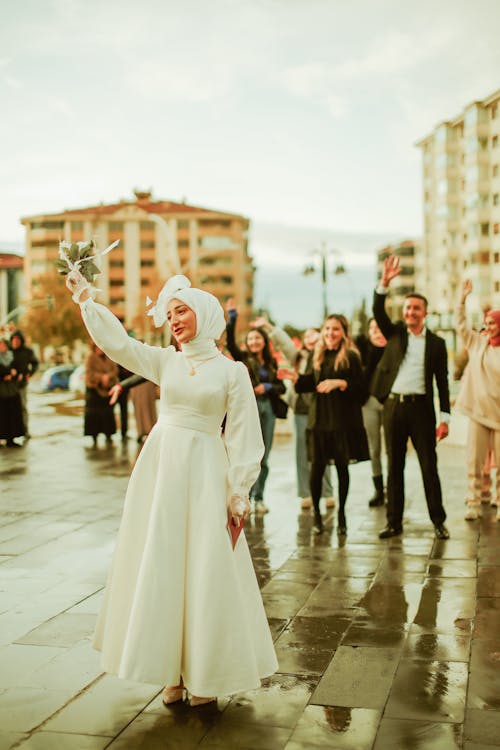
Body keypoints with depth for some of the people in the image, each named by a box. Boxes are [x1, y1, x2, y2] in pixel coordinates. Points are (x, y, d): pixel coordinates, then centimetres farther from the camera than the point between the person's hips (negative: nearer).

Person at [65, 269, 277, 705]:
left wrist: (239, 493, -7)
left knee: (204, 570, -1)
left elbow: (243, 438, -4)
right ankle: (172, 669, 20)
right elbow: (117, 342, 0)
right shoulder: (166, 361, 8)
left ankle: (205, 673, 14)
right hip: (160, 468, 4)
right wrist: (84, 297, -5)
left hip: (204, 474, -3)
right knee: (159, 567, 6)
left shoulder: (231, 371, -2)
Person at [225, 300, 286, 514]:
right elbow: (229, 342, -14)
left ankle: (259, 498, 16)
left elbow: (281, 387, 9)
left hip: (267, 409, 4)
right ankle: (247, 495, 2)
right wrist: (232, 317, -21)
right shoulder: (243, 358, 3)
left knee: (264, 458, 7)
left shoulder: (271, 363, 12)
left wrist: (267, 387, -10)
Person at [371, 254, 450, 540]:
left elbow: (442, 382, 3)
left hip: (421, 407, -2)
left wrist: (445, 418, -3)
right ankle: (395, 522, 14)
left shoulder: (436, 343, 5)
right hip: (394, 406, 2)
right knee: (395, 466, 7)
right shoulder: (395, 333, 9)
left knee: (429, 466, 1)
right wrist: (385, 282, -21)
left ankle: (439, 521, 12)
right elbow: (378, 312, -8)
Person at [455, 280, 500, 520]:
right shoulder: (477, 343, 8)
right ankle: (474, 504, 8)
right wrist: (463, 298, 2)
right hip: (478, 411, 2)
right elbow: (460, 324, 7)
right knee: (474, 461, 2)